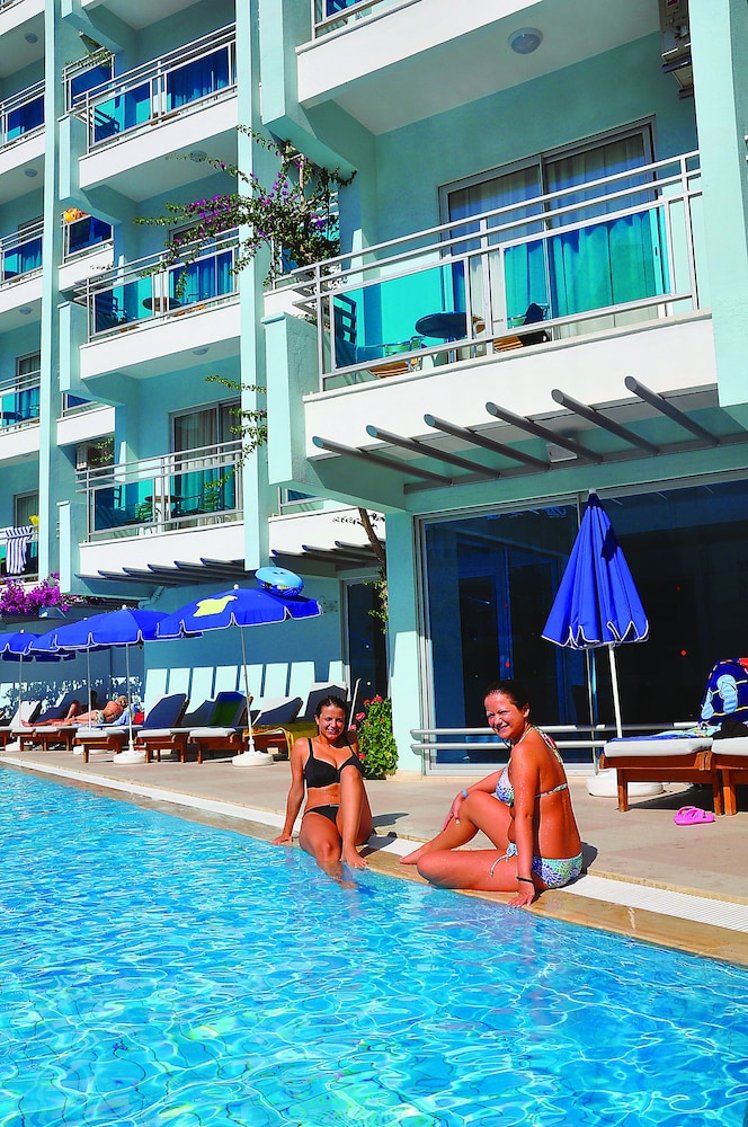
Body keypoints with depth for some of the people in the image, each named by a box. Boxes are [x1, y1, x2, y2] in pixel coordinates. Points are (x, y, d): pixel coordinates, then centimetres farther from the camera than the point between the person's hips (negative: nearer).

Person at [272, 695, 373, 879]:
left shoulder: (351, 741, 18)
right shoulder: (303, 746, 11)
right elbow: (297, 790, 14)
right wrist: (287, 832, 16)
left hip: (354, 824, 2)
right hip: (318, 815, -2)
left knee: (350, 772, -27)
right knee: (325, 850, -38)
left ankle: (349, 847, -41)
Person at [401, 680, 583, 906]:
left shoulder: (523, 750, -19)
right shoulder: (541, 739, 9)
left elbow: (524, 816, -27)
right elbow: (509, 776, 28)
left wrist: (525, 880, -32)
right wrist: (463, 794, 33)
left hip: (543, 869, -10)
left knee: (428, 866, -9)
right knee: (473, 801, 25)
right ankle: (430, 849, 44)